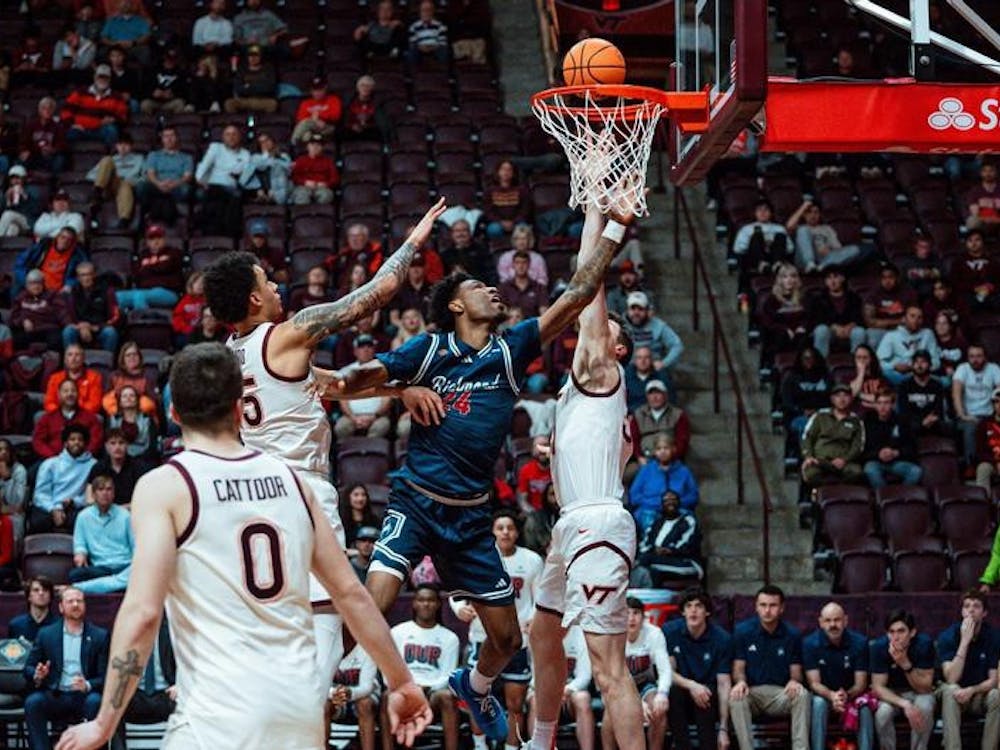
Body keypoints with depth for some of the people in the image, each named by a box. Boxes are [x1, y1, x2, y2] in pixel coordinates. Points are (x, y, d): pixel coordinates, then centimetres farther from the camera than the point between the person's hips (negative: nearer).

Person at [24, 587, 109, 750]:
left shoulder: (99, 636, 7)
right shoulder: (46, 634, 11)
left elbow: (105, 676, 2)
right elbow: (28, 668, 12)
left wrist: (88, 685, -21)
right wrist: (37, 675, -14)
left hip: (84, 696, -1)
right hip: (55, 697, 1)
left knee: (95, 701, -34)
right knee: (32, 701, -30)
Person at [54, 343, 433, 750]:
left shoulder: (163, 486, -4)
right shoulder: (289, 479, 11)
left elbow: (143, 612, -14)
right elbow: (351, 592, 13)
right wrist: (401, 683, 23)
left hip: (222, 708, -5)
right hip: (301, 701, 5)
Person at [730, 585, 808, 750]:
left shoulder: (792, 635, 3)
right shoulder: (742, 631, 0)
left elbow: (796, 671, 4)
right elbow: (738, 668, 2)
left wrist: (794, 681, -21)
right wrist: (740, 681, -22)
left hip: (781, 693, 1)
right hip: (752, 692, -1)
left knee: (802, 694, -31)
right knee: (736, 697, -35)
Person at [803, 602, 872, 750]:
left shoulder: (859, 642, -11)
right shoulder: (810, 643, -13)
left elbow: (860, 683, -11)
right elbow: (814, 682, -15)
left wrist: (847, 695, -35)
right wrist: (831, 696, -37)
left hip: (852, 693, 0)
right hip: (823, 694, 0)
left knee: (865, 707, -31)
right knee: (818, 703, -34)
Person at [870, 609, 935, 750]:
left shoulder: (924, 644, -24)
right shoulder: (878, 647, -22)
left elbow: (924, 688, -22)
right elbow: (878, 687, -20)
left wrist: (906, 664, -38)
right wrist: (904, 704, -36)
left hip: (919, 692, 0)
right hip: (890, 693, 0)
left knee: (925, 708, -33)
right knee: (883, 712, -32)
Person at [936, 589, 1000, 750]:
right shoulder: (948, 636, -15)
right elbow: (952, 679, -25)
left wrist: (971, 690, -31)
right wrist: (965, 641, -30)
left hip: (980, 695, 1)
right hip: (955, 695, -1)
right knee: (950, 690, -35)